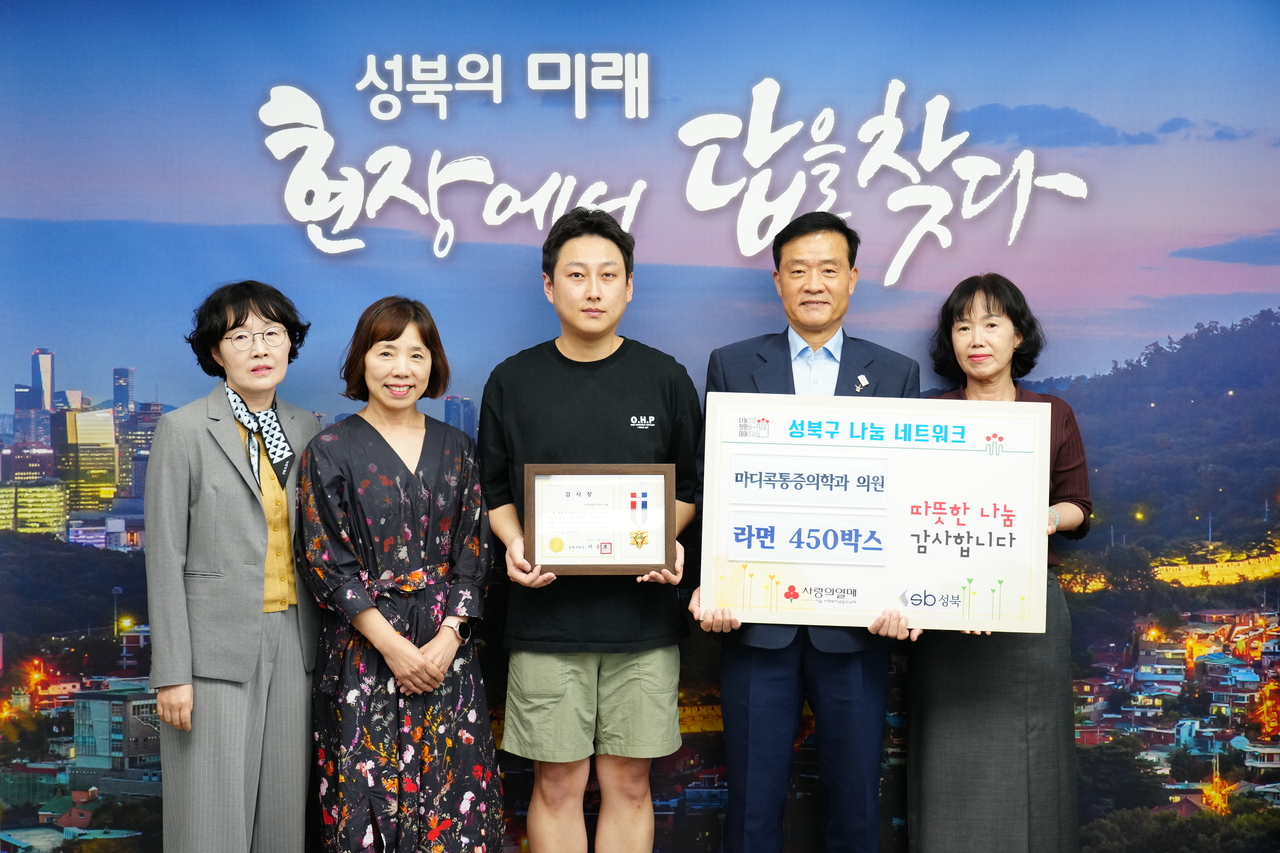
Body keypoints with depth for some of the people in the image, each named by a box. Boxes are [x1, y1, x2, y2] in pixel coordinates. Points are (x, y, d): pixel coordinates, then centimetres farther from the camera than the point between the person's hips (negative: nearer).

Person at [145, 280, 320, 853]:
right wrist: (172, 673, -11)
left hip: (294, 644, 4)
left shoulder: (306, 430, 10)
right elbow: (165, 557, -6)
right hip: (216, 649, -4)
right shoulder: (183, 430, -4)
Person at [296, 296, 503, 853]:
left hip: (446, 647, 3)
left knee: (455, 803, 3)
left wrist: (448, 637, -9)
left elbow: (472, 551, 6)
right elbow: (326, 562, -6)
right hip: (363, 651, -2)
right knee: (369, 798, 1)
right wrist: (392, 644, -13)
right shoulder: (330, 452, -1)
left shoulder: (455, 449, 9)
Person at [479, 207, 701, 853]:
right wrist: (515, 545, -9)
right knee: (557, 786, 6)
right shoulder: (513, 381, 5)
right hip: (547, 615, 0)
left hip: (642, 616, 1)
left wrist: (668, 544, -9)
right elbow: (496, 490, 10)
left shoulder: (665, 379, 5)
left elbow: (689, 488, 10)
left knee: (628, 784, 8)